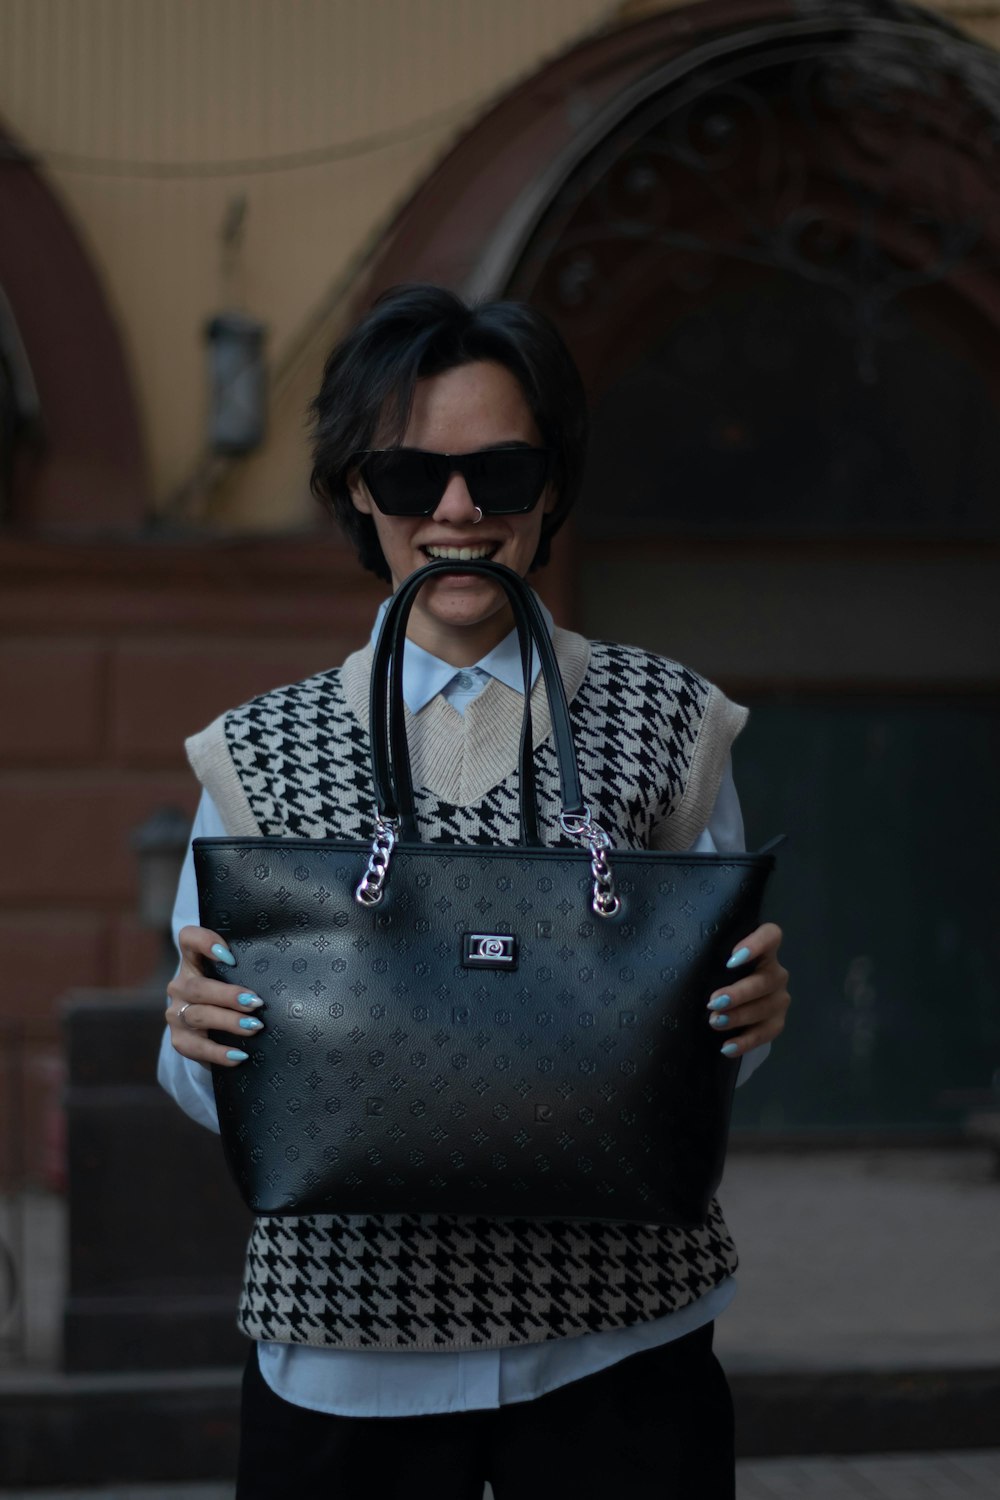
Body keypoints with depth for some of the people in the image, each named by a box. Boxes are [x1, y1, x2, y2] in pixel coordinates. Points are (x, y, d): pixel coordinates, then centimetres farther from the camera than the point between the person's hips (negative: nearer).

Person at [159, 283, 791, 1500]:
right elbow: (218, 1093, 7)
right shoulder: (259, 752, 6)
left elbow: (706, 1055, 9)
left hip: (613, 1341, 0)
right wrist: (197, 1028, -15)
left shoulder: (667, 724, 6)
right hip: (343, 1352, 1)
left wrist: (751, 1010, -12)